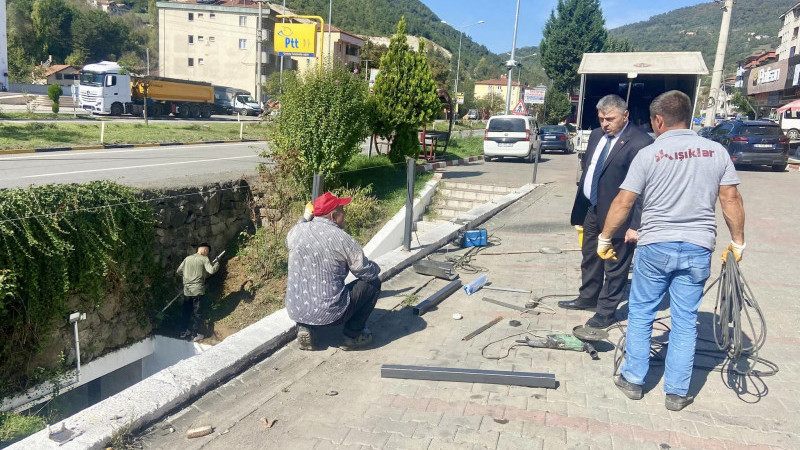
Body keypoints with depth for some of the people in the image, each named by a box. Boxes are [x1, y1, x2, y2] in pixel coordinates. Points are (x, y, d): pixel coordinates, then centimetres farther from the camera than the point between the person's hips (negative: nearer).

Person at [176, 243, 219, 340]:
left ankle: (187, 332, 23)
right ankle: (194, 334, 7)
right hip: (197, 290, -4)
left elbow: (178, 271, 9)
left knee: (186, 311, 16)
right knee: (196, 312, 4)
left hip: (187, 290, 4)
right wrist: (217, 264, 0)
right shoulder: (204, 259, -7)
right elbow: (211, 270, -18)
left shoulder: (187, 258, 8)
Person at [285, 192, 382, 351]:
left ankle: (304, 328, 16)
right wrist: (375, 267, 13)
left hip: (294, 311, 6)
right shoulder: (342, 238, -15)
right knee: (373, 283, 10)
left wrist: (305, 219, 22)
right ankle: (352, 335, 14)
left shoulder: (296, 231, 0)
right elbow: (368, 272, -8)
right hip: (328, 313, -6)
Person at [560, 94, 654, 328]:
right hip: (591, 209, 8)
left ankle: (606, 311, 20)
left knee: (615, 266, 7)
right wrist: (581, 208, 17)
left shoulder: (640, 142, -18)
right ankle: (588, 298, 40)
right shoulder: (596, 135, 8)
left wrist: (636, 224, -21)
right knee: (589, 258, 22)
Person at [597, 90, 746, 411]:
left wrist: (605, 238, 3)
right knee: (685, 321, 10)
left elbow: (623, 203, -8)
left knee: (641, 314, 13)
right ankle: (677, 393, 18)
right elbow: (731, 200, 3)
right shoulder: (717, 152, 2)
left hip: (655, 246, -2)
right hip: (698, 249, 3)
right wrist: (738, 242, 13)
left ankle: (633, 380, 22)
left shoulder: (648, 154, -7)